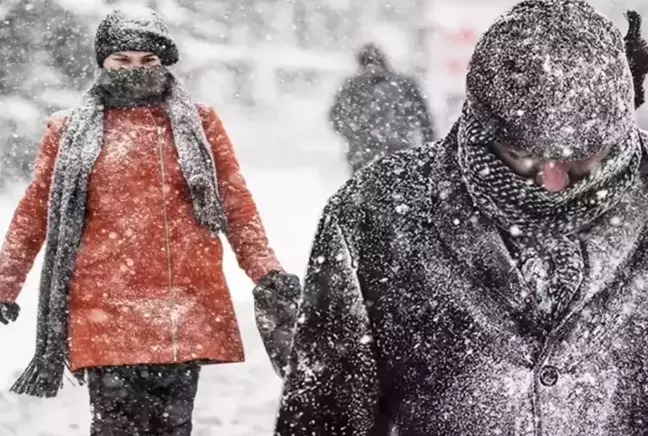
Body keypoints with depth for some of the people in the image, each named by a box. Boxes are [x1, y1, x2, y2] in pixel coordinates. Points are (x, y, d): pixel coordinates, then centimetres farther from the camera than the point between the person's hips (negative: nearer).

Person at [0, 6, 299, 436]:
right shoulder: (71, 131, 10)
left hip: (187, 307, 1)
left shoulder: (199, 123, 11)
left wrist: (265, 268, 1)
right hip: (106, 307, -1)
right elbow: (35, 212, 14)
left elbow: (237, 203, 11)